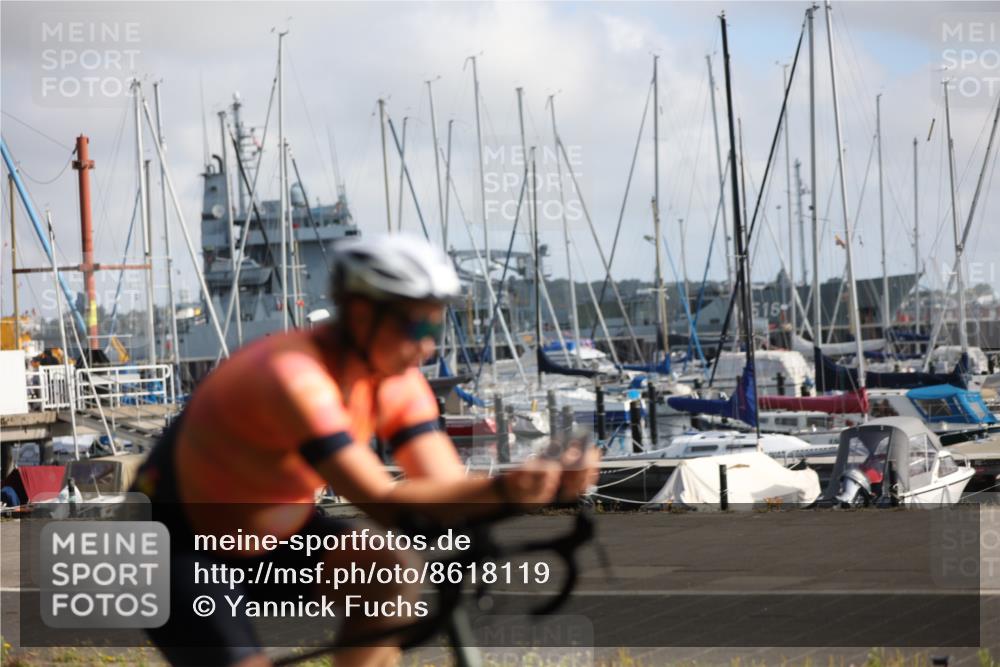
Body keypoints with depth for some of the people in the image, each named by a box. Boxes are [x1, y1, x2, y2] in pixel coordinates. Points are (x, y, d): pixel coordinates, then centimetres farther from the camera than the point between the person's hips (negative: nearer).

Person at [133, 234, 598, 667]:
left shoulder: (397, 382, -10)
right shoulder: (295, 376, -33)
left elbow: (451, 494, -16)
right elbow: (385, 505, -40)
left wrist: (550, 484, -33)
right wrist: (501, 490, -52)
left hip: (274, 536, 7)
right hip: (181, 552, -7)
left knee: (392, 574, -14)